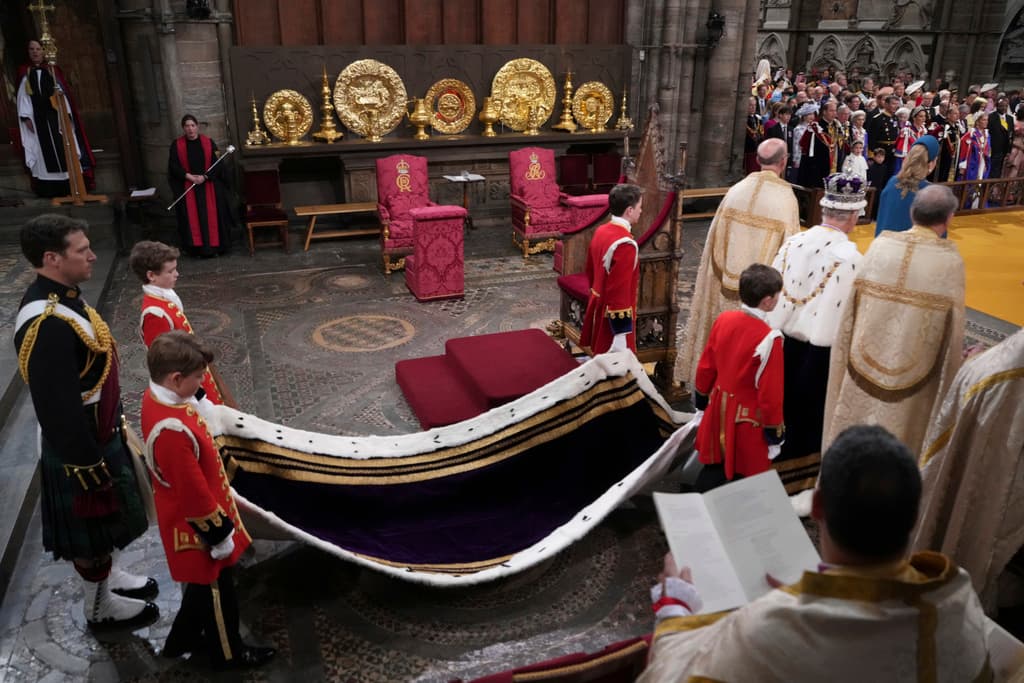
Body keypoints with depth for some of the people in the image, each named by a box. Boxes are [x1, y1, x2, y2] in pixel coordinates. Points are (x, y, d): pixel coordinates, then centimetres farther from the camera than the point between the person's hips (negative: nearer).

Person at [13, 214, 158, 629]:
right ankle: (101, 607, 31)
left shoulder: (60, 297, 1)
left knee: (100, 524, 27)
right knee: (90, 530, 11)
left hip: (98, 435, 9)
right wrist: (89, 465, -20)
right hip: (79, 447, -9)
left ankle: (109, 577, 47)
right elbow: (58, 408, -28)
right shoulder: (47, 324, -32)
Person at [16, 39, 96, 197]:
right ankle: (49, 187, -3)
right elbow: (23, 96, 4)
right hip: (37, 118, 0)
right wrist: (26, 117, -7)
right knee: (44, 150, -1)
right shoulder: (24, 73, 9)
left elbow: (62, 92, 4)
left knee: (64, 148, -3)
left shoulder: (53, 71, 10)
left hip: (56, 115, 0)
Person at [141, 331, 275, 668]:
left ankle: (183, 638, 49)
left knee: (202, 582, 28)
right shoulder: (171, 430, -37)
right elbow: (193, 494, -28)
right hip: (197, 526, -9)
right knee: (217, 589, 13)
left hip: (192, 519, 9)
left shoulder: (158, 396, -6)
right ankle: (228, 653, 36)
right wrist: (219, 534, -15)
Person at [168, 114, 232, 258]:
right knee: (192, 217, 0)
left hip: (209, 186, 0)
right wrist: (189, 176, -15)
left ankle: (214, 245, 8)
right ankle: (197, 247, 4)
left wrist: (204, 177, -16)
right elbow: (173, 166, -2)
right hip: (187, 187, 0)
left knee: (211, 216, 1)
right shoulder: (177, 145, 2)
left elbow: (217, 164, -3)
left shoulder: (208, 143, 1)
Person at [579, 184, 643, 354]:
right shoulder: (625, 244, -25)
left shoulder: (600, 231, 3)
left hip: (598, 308, 9)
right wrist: (621, 333, -22)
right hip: (614, 316, -9)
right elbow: (619, 291, -26)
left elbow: (590, 271, 14)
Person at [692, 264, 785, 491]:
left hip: (719, 408, 6)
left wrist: (701, 396, 20)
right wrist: (774, 428, -6)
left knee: (713, 468, 21)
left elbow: (706, 365, 4)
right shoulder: (769, 338, -26)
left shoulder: (724, 319, -8)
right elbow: (770, 391, -19)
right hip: (748, 419, -6)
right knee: (744, 477, 12)